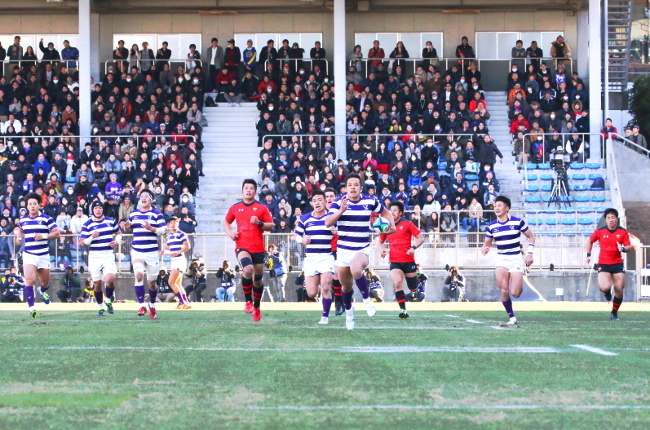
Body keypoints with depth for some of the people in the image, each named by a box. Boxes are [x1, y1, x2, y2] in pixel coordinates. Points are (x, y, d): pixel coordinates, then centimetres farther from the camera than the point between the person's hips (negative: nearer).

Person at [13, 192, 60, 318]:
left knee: (45, 282, 13)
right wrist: (19, 237, 7)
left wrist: (43, 236, -19)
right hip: (28, 254, 1)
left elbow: (57, 232, -5)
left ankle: (42, 291, 52)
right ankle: (31, 307, -21)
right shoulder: (23, 220, 8)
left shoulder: (46, 219, -4)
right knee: (29, 279, -20)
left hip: (43, 255, -1)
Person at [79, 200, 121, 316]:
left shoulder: (111, 221, 7)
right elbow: (82, 242, -2)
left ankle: (109, 301, 8)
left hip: (108, 255, 0)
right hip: (94, 256, 0)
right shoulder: (87, 225, -1)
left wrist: (116, 241, 0)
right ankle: (100, 307, 21)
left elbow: (118, 233, 21)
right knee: (97, 283, 3)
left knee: (110, 279, -18)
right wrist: (92, 237, -20)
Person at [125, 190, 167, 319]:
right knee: (139, 275, -21)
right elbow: (129, 226, 28)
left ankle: (152, 306, 28)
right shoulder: (133, 214, 11)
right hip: (137, 251, 2)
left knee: (151, 282, 6)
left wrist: (151, 228, -24)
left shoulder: (156, 214, 0)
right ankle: (142, 306, -21)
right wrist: (126, 226, 4)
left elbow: (164, 230, -8)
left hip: (152, 252, -2)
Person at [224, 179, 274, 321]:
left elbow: (271, 226, 5)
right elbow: (227, 222, 22)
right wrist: (230, 233, 3)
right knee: (248, 269, -29)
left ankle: (256, 307, 29)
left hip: (258, 249, 1)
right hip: (242, 247, -1)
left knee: (258, 278, 9)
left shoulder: (262, 208, 5)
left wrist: (259, 223, -14)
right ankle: (248, 301, -15)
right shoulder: (235, 208, 8)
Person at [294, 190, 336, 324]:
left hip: (327, 257, -2)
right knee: (311, 294, 1)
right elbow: (297, 235, 13)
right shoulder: (305, 219, 7)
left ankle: (325, 316, -1)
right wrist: (302, 240, -10)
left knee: (325, 288, -15)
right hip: (310, 258, 2)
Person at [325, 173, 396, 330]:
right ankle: (348, 312, 40)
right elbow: (328, 222, -16)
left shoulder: (370, 202, -1)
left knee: (356, 270, -35)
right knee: (346, 286, 12)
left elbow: (385, 212, 19)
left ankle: (366, 299, -11)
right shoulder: (339, 203, -4)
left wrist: (392, 225, 1)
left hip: (363, 249, -2)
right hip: (343, 250, 2)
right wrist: (341, 211, -31)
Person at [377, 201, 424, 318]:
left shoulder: (407, 224, -1)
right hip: (395, 261, 1)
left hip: (409, 261, -1)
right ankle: (403, 310, -22)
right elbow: (380, 241, 23)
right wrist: (382, 249, 1)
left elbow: (421, 237, 0)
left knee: (413, 289, 7)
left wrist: (414, 247, -17)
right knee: (397, 283, -23)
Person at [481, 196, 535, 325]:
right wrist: (485, 248, -14)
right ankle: (512, 317, 0)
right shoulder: (491, 226, 2)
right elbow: (487, 243, 11)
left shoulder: (518, 222, -5)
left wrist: (530, 253, -4)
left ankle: (520, 284, 27)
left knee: (515, 294, -10)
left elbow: (531, 237, 6)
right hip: (502, 260, 2)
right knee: (504, 291, -15)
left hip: (516, 259, -2)